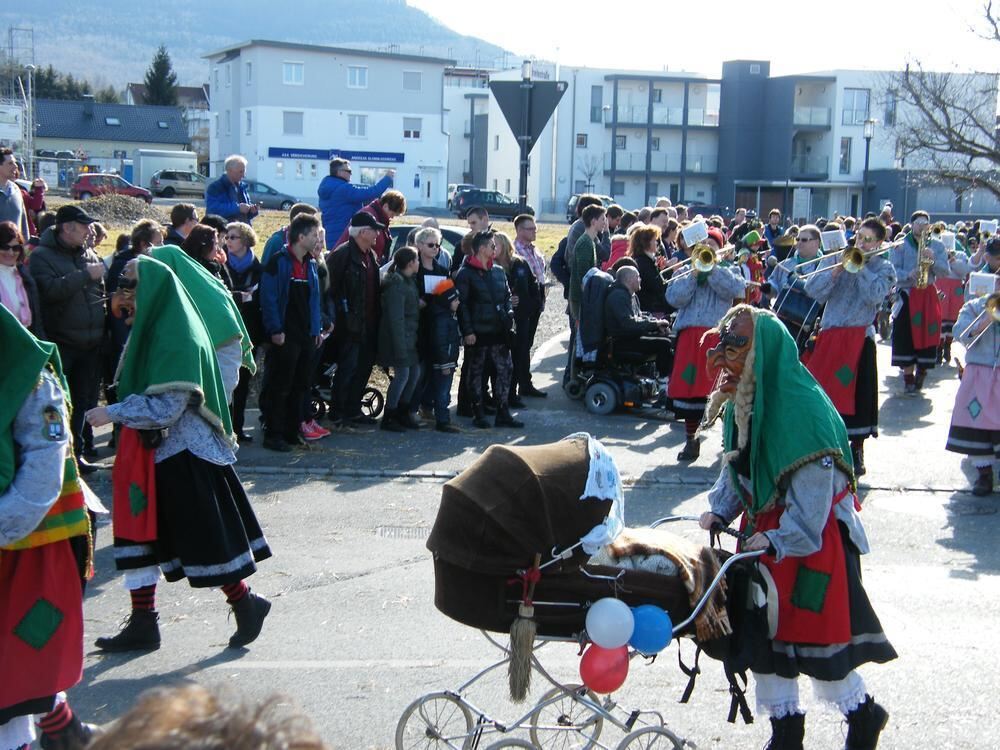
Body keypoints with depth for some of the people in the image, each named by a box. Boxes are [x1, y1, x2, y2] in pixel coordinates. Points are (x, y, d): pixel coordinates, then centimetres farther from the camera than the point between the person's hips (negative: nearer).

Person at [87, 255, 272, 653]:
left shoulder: (175, 337, -20)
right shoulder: (153, 330, 8)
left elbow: (165, 408, -23)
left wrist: (112, 413, -16)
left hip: (182, 453, -10)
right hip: (154, 450, 10)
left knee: (205, 534, 1)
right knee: (138, 529, 10)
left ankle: (245, 603, 19)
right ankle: (142, 623, 19)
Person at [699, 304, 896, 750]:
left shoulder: (803, 410, -25)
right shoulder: (741, 402, 1)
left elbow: (814, 485, -25)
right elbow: (735, 465, 10)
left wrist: (777, 538, -29)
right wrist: (719, 511, -4)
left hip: (809, 535, -8)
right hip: (765, 532, 8)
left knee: (819, 632, 3)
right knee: (765, 631, 11)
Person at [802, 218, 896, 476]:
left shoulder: (884, 268, 6)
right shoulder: (834, 259, 10)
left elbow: (874, 294, -15)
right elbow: (813, 290, -2)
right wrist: (838, 268, -11)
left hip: (859, 338, -2)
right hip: (829, 336, 2)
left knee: (855, 394, -1)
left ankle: (856, 452, 13)